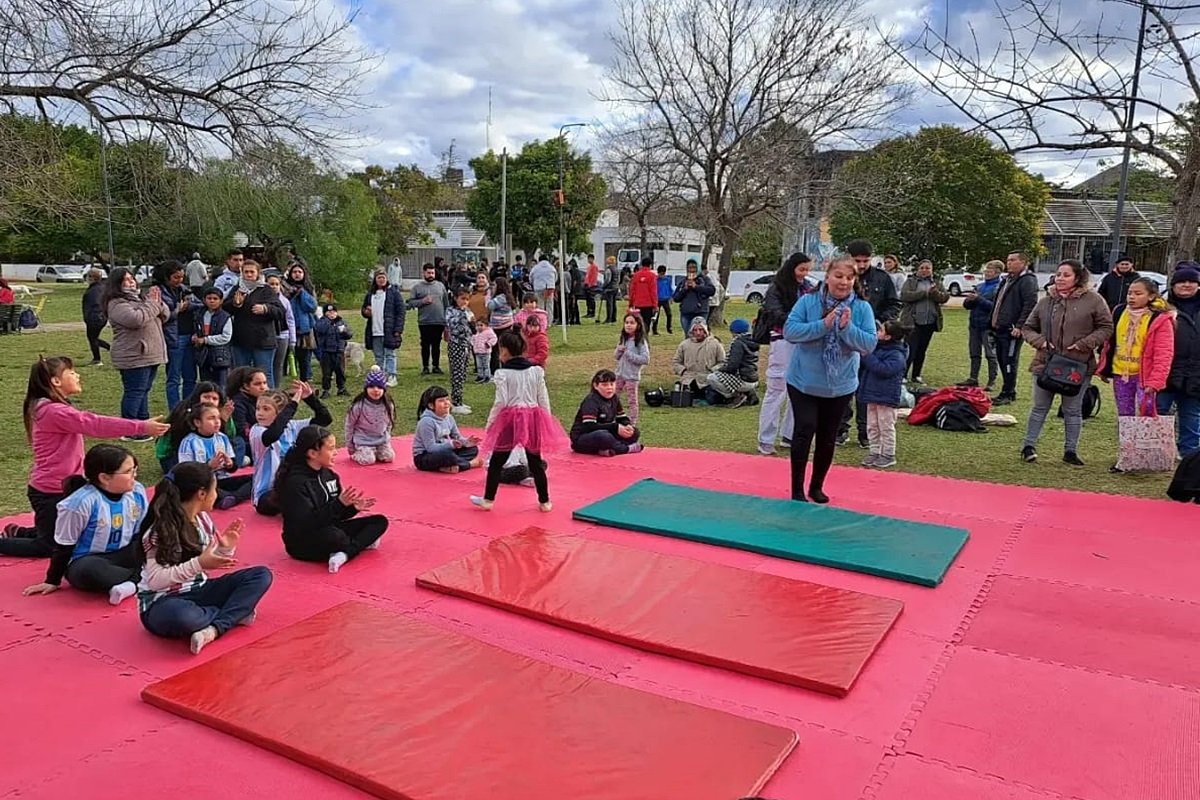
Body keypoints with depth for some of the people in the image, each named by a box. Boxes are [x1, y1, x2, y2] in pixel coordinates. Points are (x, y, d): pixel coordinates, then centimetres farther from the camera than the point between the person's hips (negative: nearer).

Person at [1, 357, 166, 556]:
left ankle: (19, 533, 35)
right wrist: (142, 427, -33)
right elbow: (96, 424, -30)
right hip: (51, 493, -10)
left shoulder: (57, 409, 10)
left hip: (59, 489, 10)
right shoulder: (55, 412, -24)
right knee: (50, 547, 6)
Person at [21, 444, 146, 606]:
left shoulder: (137, 492, -7)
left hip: (122, 556, 5)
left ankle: (132, 583, -32)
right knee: (89, 570, -41)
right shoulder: (82, 502, -21)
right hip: (86, 562, -5)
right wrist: (53, 581, -3)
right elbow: (63, 546, -9)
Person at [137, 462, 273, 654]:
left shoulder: (204, 519, 3)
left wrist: (226, 548, -9)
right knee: (181, 616, -44)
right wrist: (199, 563, -33)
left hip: (197, 592, 7)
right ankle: (235, 613, -14)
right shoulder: (161, 530, -18)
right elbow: (155, 580, -25)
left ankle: (214, 629, -24)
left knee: (261, 575, -7)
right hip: (161, 602, -7)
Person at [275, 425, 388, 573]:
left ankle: (344, 553, -22)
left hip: (329, 531, 8)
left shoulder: (328, 474, 4)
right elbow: (306, 524, -26)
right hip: (303, 543, -8)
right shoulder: (295, 482, -19)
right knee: (334, 535, -39)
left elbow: (335, 515, 10)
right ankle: (363, 542, -7)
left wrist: (353, 507, -11)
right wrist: (340, 503, -34)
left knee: (380, 521, -1)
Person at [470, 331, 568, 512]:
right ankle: (544, 502, 16)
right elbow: (543, 400, 5)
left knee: (496, 461, 9)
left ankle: (488, 500, 15)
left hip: (510, 420, -3)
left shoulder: (502, 373, -7)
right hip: (532, 419, 4)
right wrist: (547, 422, 13)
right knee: (535, 462, 11)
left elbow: (500, 402, -11)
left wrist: (490, 422, -1)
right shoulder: (536, 371, 4)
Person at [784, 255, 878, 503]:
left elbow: (870, 344, -11)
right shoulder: (808, 301, -9)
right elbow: (790, 331, -17)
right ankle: (797, 490, 2)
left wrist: (847, 328, -26)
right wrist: (822, 325, -27)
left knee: (827, 438, 12)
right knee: (805, 431, -11)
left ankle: (817, 486, 30)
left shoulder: (862, 308, -5)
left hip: (841, 385, 2)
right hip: (803, 382, -2)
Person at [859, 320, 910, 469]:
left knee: (886, 427, 3)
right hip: (872, 394, 8)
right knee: (872, 426, 14)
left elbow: (883, 369, -32)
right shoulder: (878, 347, 7)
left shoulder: (897, 355, -19)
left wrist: (868, 356, -27)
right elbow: (866, 364, 17)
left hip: (886, 397, -8)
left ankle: (888, 455, 15)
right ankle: (875, 452, 25)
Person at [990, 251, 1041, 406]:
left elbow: (1030, 305, -19)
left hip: (1012, 330, -10)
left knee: (1009, 362, -5)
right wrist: (993, 322, 18)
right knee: (1001, 360, 14)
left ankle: (1007, 394, 1)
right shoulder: (1006, 280, 20)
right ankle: (1008, 392, 23)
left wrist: (1019, 326, -23)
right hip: (999, 329, 10)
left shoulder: (1027, 280, -10)